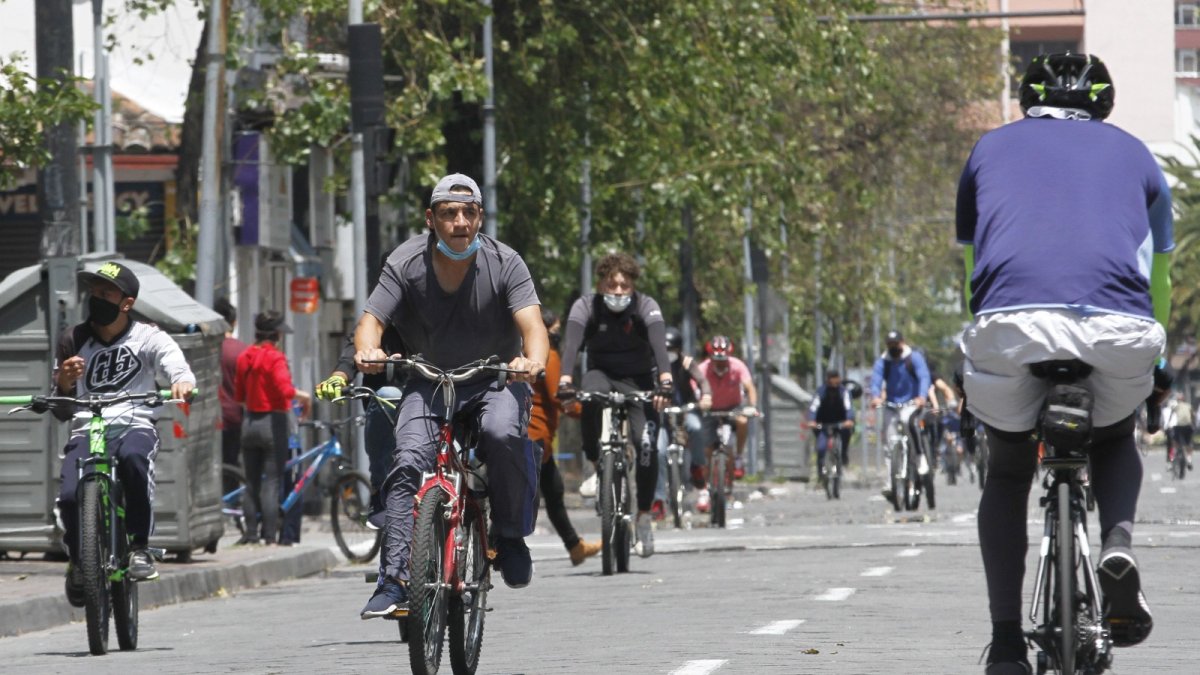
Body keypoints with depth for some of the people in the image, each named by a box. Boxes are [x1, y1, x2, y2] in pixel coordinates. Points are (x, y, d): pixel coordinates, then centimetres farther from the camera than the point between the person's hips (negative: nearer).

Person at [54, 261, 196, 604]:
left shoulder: (148, 338, 6)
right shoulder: (73, 342, 12)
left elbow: (175, 363, -14)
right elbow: (61, 411, 14)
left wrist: (182, 382, -39)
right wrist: (64, 384, -9)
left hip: (134, 425, -2)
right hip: (86, 431, 2)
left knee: (133, 456, -40)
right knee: (69, 496, -25)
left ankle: (140, 546, -23)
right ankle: (78, 560, 8)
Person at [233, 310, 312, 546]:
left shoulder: (245, 357, 7)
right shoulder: (275, 358, -13)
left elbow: (239, 396, 13)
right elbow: (285, 389, -26)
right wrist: (305, 396, -10)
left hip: (249, 422, 6)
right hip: (273, 422, -6)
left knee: (252, 482, 12)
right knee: (272, 482, -3)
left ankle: (251, 533, 12)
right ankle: (270, 536, -5)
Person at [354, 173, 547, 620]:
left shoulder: (504, 263, -12)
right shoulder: (406, 264, -9)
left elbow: (532, 323, -23)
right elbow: (372, 319, -15)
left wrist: (533, 361, -47)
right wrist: (367, 350, -41)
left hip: (496, 378, -1)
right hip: (430, 380, 1)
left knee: (503, 433, -33)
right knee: (408, 462, -22)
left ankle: (511, 536, -11)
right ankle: (395, 582, -23)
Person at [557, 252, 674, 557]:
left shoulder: (646, 306, -15)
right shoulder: (586, 306, -13)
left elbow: (659, 343, -31)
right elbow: (572, 343, -29)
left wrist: (665, 380, -49)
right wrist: (565, 381, -47)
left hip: (638, 382, 0)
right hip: (602, 374, 0)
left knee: (646, 442, -21)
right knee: (591, 393, -37)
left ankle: (645, 515, -5)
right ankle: (594, 463, -19)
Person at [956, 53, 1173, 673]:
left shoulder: (991, 149, 29)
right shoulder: (1132, 155, 30)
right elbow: (1158, 274, 38)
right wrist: (1155, 364, 53)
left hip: (1010, 324, 0)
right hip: (1118, 329, 0)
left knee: (1008, 472, 23)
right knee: (1115, 440, 31)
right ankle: (1117, 546, 1)